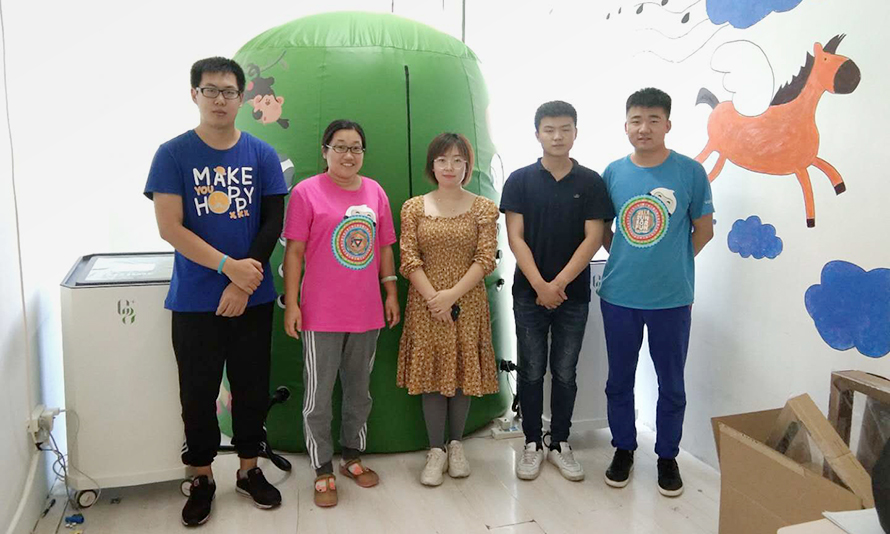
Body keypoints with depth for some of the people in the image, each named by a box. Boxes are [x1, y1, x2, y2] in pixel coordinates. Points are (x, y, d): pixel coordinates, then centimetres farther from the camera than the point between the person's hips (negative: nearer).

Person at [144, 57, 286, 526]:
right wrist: (229, 266, -16)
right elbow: (170, 228, -9)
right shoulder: (173, 154, -3)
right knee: (198, 392, 9)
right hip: (194, 300, -1)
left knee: (252, 387, 11)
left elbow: (272, 224, -2)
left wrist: (243, 284, -10)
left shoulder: (262, 155, 2)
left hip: (252, 297, 2)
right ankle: (202, 478, 28)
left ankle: (249, 470, 30)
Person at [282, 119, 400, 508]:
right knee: (318, 396, 4)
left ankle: (352, 457, 34)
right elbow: (294, 251, -7)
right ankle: (323, 470, 19)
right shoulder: (307, 192, -6)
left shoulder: (375, 192, 7)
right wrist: (291, 304, -10)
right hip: (322, 314, -4)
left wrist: (391, 291, 9)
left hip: (367, 312, 5)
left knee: (359, 391, 17)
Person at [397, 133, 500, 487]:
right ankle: (435, 451, 15)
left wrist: (452, 294, -16)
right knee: (431, 372, 4)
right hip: (426, 303, 0)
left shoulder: (484, 209, 2)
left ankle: (456, 444, 24)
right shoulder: (414, 208, 3)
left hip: (467, 302, 0)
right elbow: (409, 259, -2)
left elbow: (485, 259, -6)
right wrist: (433, 297, -15)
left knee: (463, 371, 7)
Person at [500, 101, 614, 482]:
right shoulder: (520, 180, 0)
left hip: (573, 294, 1)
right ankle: (532, 443, 21)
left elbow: (593, 238, -5)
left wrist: (559, 283, -13)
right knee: (531, 372, 7)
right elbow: (515, 237, -5)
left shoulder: (590, 182, 1)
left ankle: (560, 444, 23)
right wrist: (540, 285, -14)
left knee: (565, 373, 10)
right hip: (529, 293, 0)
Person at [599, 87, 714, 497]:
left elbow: (704, 229, 3)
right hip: (619, 295, 2)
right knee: (619, 379, 14)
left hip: (672, 298, -2)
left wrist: (672, 264, 3)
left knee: (671, 383, 11)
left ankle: (667, 456, 30)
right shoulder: (613, 172, 0)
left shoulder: (690, 172, -7)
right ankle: (623, 449, 33)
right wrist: (629, 260, 3)